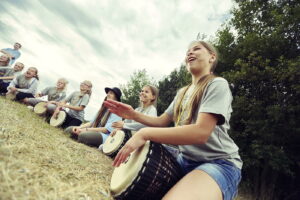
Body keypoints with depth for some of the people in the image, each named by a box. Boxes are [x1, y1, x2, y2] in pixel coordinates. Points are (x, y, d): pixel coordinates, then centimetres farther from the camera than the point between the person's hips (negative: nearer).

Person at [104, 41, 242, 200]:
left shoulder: (218, 85, -12)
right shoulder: (182, 92, 12)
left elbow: (201, 132, -25)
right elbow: (162, 121, 15)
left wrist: (145, 134, -26)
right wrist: (133, 115, -2)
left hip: (219, 162, -7)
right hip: (186, 159, 7)